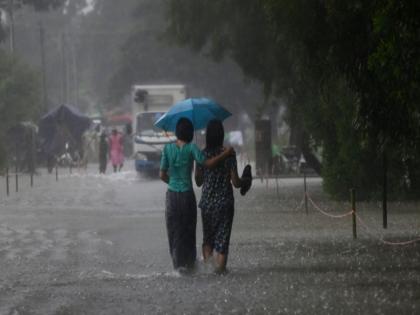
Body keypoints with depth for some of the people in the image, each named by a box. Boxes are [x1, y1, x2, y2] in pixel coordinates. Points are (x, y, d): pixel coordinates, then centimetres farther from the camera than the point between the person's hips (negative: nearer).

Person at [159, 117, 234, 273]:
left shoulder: (168, 148, -2)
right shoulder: (191, 148, -9)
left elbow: (162, 175, 0)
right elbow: (207, 163, -19)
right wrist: (225, 154, -12)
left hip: (172, 195, 2)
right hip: (187, 194, -2)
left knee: (174, 231, 11)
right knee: (188, 230, 12)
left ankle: (178, 263, 10)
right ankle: (189, 263, 15)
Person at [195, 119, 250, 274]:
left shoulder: (202, 155, -4)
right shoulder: (228, 154, -11)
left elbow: (198, 181, 2)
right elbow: (235, 182, -9)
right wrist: (245, 182, 11)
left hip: (207, 202, 2)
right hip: (225, 202, -2)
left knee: (208, 237, 17)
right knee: (222, 238, 5)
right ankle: (220, 268, 3)